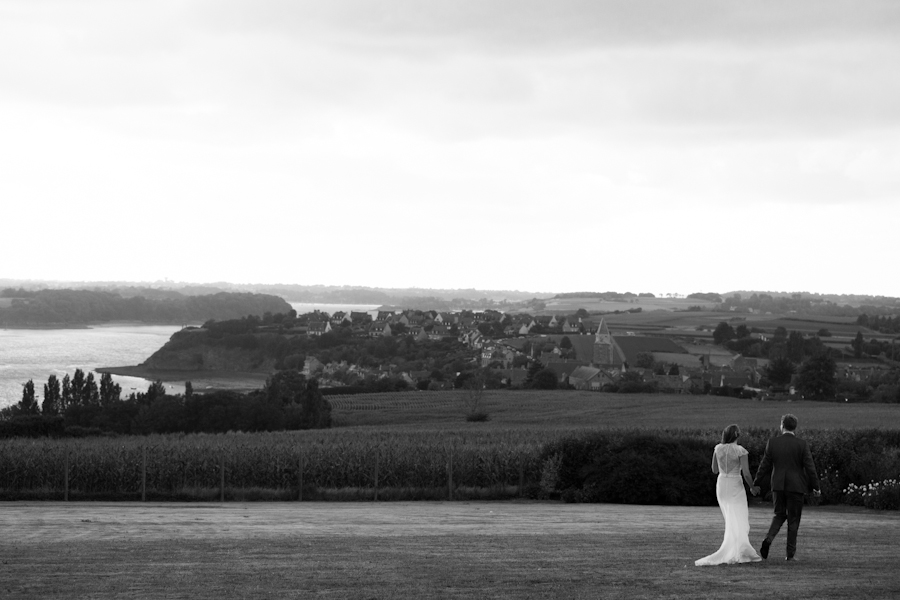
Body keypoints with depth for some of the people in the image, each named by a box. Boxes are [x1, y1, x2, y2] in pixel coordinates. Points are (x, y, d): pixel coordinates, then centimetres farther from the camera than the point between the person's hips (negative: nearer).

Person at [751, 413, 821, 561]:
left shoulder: (773, 442, -2)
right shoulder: (802, 445, -7)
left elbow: (765, 465, 2)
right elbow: (810, 467, -5)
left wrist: (756, 483, 11)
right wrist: (815, 486, 5)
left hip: (778, 485, 2)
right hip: (796, 486, -2)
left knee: (779, 515, 18)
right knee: (793, 520, 7)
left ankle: (768, 539, -6)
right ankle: (790, 553, 7)